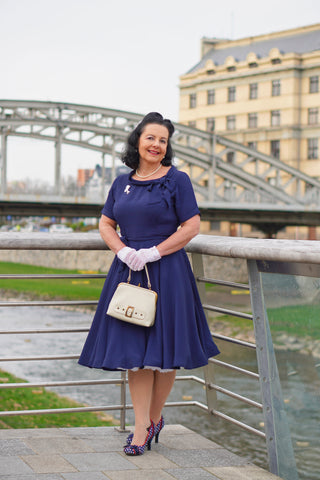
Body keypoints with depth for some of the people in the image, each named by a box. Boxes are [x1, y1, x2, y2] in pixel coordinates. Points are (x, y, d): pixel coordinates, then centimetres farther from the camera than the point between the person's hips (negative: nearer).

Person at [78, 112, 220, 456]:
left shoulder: (176, 180, -2)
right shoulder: (122, 183, 11)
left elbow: (192, 226, -7)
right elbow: (105, 224, 14)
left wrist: (153, 253, -13)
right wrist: (123, 250, -6)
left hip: (166, 272, -4)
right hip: (128, 270, 4)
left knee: (162, 350, 1)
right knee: (133, 350, 2)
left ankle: (155, 418, 20)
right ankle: (141, 427, 7)